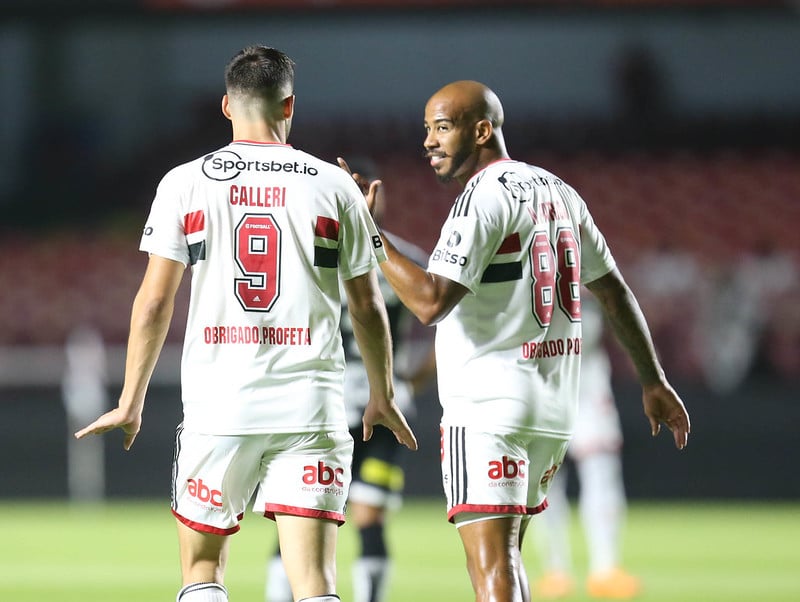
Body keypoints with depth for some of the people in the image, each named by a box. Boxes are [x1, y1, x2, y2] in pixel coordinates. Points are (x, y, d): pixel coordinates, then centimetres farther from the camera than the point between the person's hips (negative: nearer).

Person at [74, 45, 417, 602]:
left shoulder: (185, 184, 2)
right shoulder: (335, 186, 4)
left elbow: (154, 303, 1)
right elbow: (368, 307, 10)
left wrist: (131, 400, 10)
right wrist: (382, 394, 24)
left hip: (218, 406, 0)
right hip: (310, 404, 0)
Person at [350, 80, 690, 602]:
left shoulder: (484, 196, -12)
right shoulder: (557, 191, 15)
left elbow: (430, 301, -21)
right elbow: (615, 290, 20)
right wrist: (654, 381, 26)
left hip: (488, 407, -9)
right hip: (554, 408, 9)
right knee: (504, 556, 18)